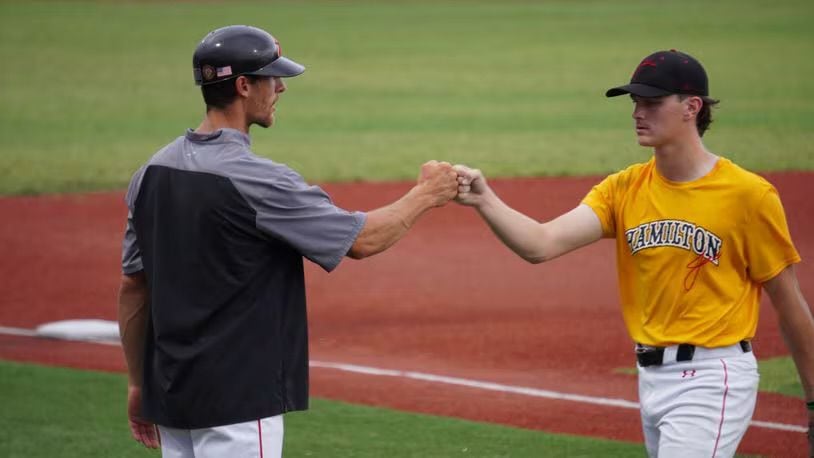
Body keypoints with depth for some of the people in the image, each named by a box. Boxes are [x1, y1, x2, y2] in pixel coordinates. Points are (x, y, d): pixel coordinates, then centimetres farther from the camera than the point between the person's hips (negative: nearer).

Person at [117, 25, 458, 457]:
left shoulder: (152, 173, 6)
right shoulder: (253, 179, -17)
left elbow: (132, 287, 11)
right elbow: (362, 239, -11)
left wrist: (138, 383, 20)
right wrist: (425, 194, 5)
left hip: (172, 395, 8)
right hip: (236, 403, -8)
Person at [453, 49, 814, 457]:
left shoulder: (748, 194, -9)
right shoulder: (624, 189, 4)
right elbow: (541, 244, -9)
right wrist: (483, 200, -27)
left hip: (712, 378, -6)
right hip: (651, 376, 6)